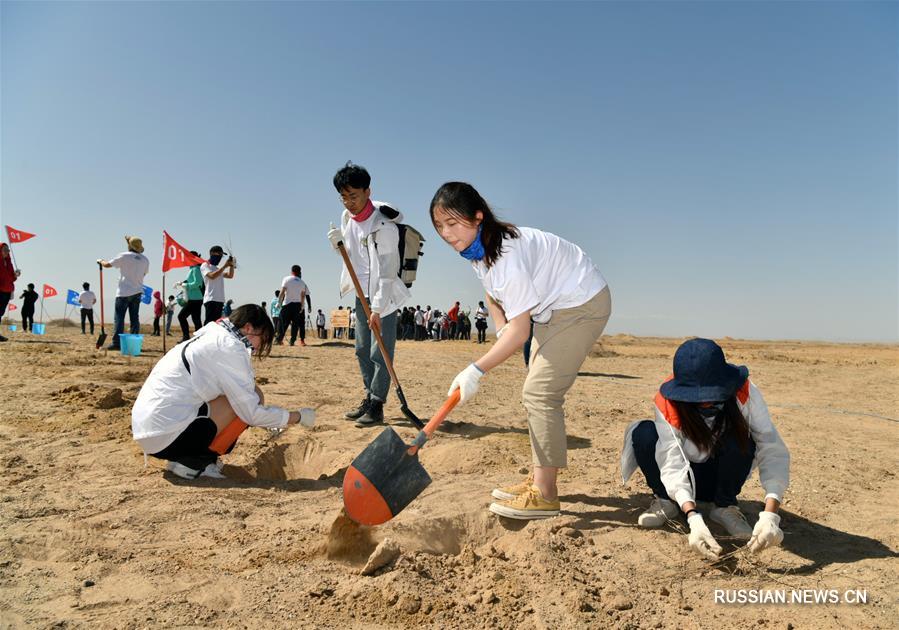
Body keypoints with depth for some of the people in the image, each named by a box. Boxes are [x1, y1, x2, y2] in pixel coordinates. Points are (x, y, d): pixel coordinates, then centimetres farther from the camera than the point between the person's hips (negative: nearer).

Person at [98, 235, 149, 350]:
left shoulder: (124, 256, -8)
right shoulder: (145, 260, 5)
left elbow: (107, 265, -2)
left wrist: (101, 261, 18)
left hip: (124, 292, -4)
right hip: (137, 292, 4)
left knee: (119, 318, -1)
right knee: (134, 318, 7)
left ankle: (116, 343, -4)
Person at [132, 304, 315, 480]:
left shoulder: (211, 337, 16)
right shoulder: (230, 347, -12)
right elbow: (252, 412, -13)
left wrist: (270, 421, 23)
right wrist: (298, 417, 1)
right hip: (167, 436, -10)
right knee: (254, 397, -8)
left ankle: (186, 459, 9)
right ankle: (194, 463, -4)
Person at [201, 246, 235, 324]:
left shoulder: (218, 268, 24)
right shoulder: (205, 266, 1)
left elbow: (230, 276, 20)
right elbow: (212, 276, -16)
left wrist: (232, 265, 5)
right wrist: (225, 266, -16)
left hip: (220, 300, 8)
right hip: (211, 300, -8)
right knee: (209, 322, -14)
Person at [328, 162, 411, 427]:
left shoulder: (384, 226, -21)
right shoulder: (347, 217, 3)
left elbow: (386, 272, -23)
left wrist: (377, 309, -27)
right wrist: (339, 243, -5)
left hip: (383, 295, -8)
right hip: (361, 293, 8)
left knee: (380, 352, -7)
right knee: (362, 350, 12)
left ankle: (377, 405, 0)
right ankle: (369, 398, 23)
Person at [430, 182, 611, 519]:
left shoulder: (507, 254, -32)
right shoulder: (478, 247, -3)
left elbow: (519, 330, -33)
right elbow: (493, 297, 16)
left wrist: (475, 371, -33)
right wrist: (502, 329, 0)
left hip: (583, 304, -10)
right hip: (554, 307, 10)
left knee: (539, 392, -15)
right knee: (538, 392, 11)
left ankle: (544, 495, -8)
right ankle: (540, 479, 21)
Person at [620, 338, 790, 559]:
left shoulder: (743, 393, -27)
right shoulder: (667, 403, -28)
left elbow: (774, 451, -31)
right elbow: (672, 464, -34)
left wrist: (770, 515, -43)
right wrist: (694, 519, -49)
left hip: (721, 477, 1)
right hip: (683, 481, 0)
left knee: (740, 438, -33)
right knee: (643, 433, -31)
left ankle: (725, 506, -6)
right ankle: (665, 501, -4)